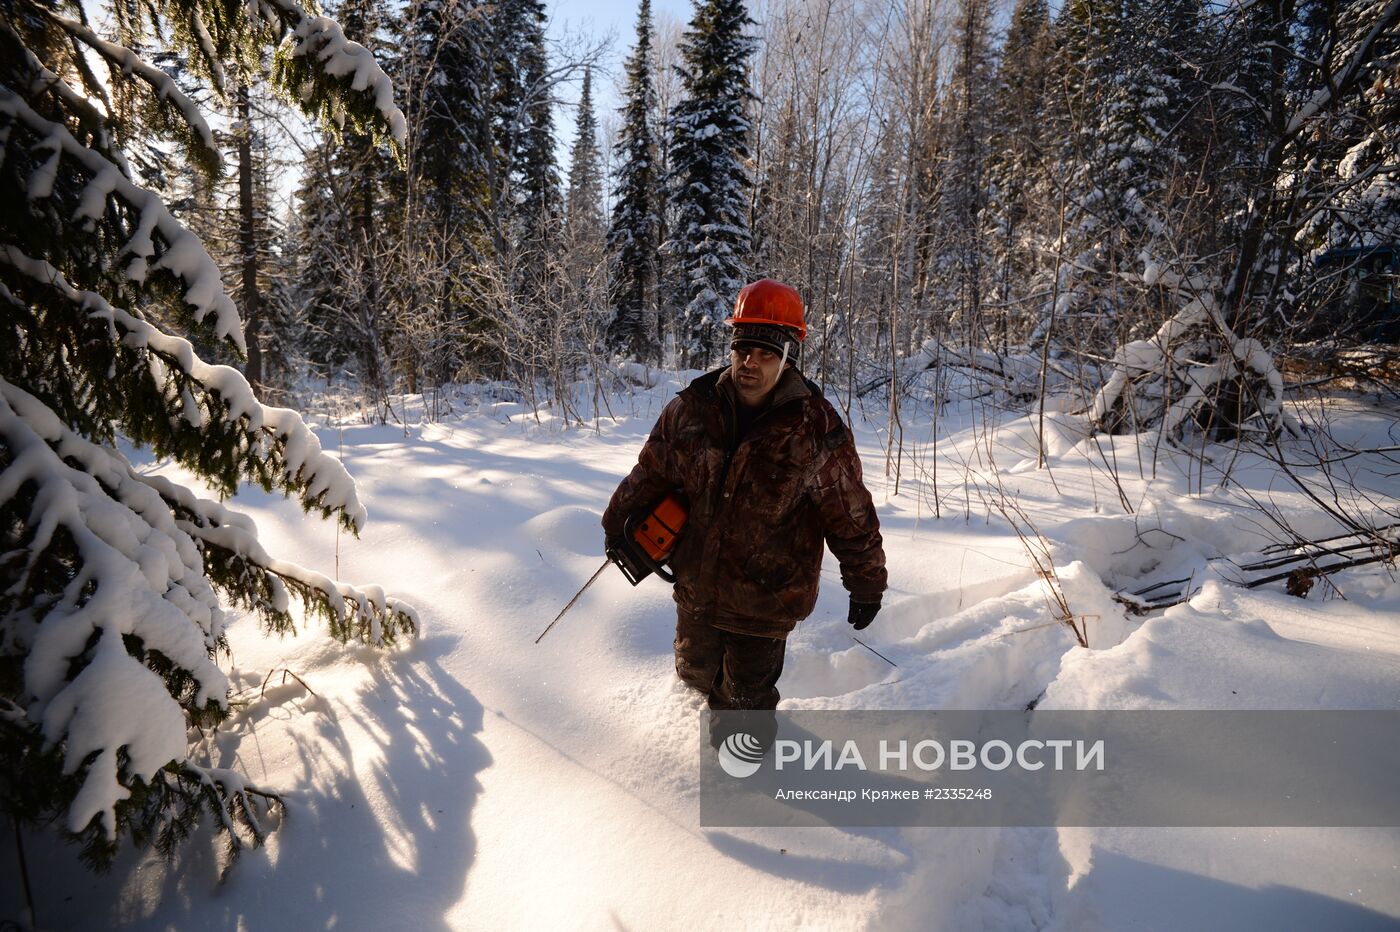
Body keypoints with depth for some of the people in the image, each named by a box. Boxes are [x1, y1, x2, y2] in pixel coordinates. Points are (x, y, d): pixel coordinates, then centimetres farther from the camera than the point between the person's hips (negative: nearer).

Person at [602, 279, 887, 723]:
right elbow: (651, 471, 8)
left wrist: (867, 586, 0)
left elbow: (852, 518, -7)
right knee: (695, 672, 25)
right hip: (696, 587, 4)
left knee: (746, 695, 12)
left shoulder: (816, 429, -17)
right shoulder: (692, 408, -7)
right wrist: (618, 523, 17)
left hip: (766, 599, -4)